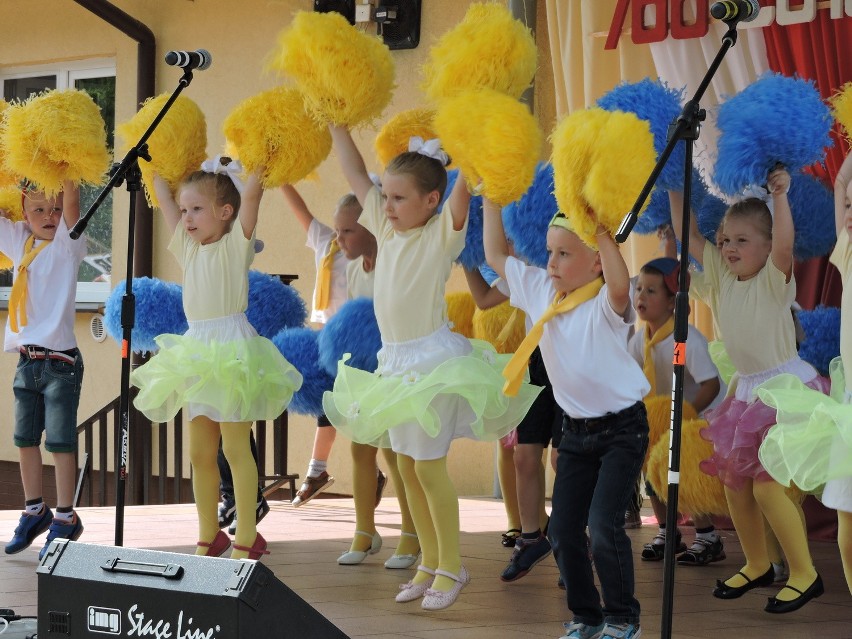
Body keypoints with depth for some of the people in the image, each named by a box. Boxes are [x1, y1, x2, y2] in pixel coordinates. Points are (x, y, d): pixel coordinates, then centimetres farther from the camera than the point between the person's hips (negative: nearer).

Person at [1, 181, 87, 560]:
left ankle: (65, 518, 8)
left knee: (60, 442, -2)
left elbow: (71, 204, -23)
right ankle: (34, 511, 26)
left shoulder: (67, 245, -7)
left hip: (60, 361, -5)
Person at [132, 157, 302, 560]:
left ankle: (246, 538, -3)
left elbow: (251, 193, -17)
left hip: (231, 348, -7)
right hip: (195, 350, 7)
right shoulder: (187, 246, 13)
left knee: (235, 448, -6)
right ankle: (208, 536, 17)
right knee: (199, 453, 9)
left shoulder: (236, 244, -5)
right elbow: (164, 198, 18)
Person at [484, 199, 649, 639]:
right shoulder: (540, 291, 1)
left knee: (603, 523, -16)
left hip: (622, 429, -7)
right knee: (563, 528, 4)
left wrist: (600, 228, -44)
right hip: (576, 431, 7)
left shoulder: (605, 304, -19)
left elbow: (619, 285, -45)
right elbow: (495, 254, 12)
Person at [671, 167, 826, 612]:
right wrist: (676, 191, 0)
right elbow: (688, 236, 6)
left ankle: (804, 574, 0)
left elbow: (784, 245, -35)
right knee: (734, 483, 10)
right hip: (747, 390, 8)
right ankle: (757, 566, 28)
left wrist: (780, 196, -41)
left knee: (767, 485, -12)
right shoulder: (721, 276, 3)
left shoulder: (774, 279, -15)